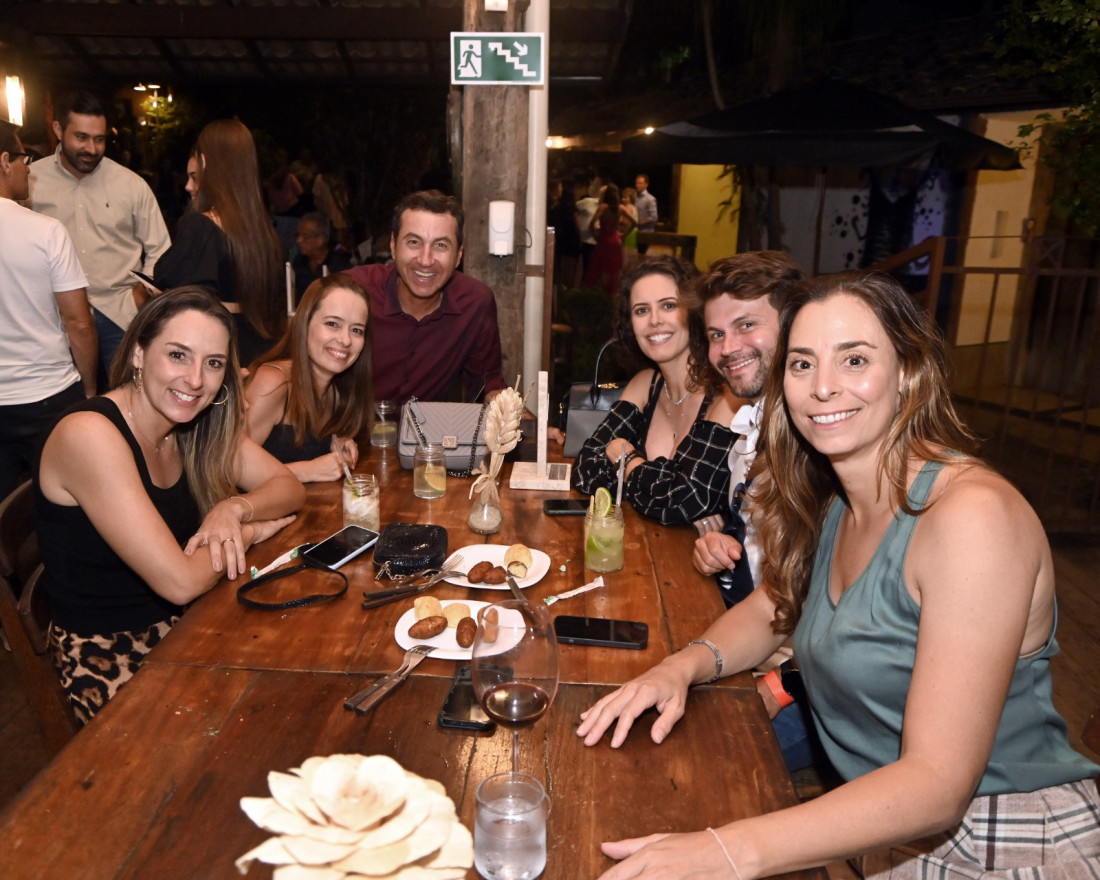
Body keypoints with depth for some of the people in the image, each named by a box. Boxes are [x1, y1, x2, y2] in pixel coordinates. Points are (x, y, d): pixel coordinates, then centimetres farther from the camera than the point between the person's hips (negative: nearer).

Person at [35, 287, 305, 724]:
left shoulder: (198, 424, -2)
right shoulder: (89, 435, -24)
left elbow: (289, 487, 1)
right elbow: (180, 582, -27)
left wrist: (236, 507, -19)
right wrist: (253, 529, -10)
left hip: (181, 624, 7)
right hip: (110, 657, -7)